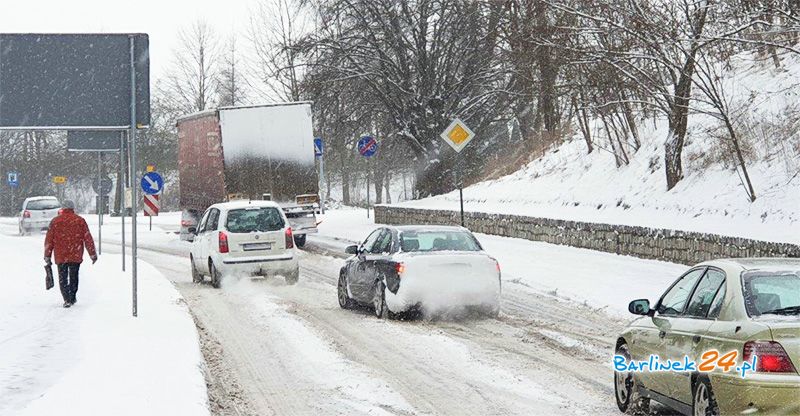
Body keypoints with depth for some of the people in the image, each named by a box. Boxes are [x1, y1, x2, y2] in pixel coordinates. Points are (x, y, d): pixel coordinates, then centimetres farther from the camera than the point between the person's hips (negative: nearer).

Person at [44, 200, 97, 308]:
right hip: (76, 256, 1)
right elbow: (88, 238, 2)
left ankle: (67, 299, -9)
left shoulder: (55, 221, 1)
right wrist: (93, 254, 8)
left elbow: (49, 240, 3)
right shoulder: (80, 220, 0)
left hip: (60, 256, -1)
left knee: (63, 278, 4)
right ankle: (72, 298, 22)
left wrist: (47, 256, 10)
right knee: (74, 277, 16)